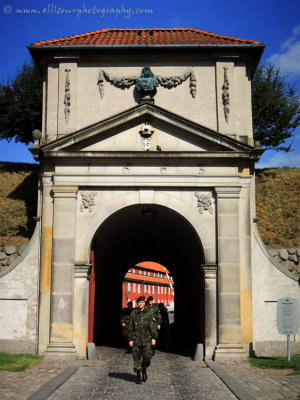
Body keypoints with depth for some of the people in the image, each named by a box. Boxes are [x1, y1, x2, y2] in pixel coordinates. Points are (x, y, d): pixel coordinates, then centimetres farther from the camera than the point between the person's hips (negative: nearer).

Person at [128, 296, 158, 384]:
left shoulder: (148, 313, 4)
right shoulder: (133, 313, 2)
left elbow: (152, 326, 6)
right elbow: (130, 327, 5)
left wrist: (154, 337, 0)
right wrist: (130, 339, 1)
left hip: (146, 339, 0)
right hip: (136, 339, 0)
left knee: (147, 357, -3)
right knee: (137, 358, 2)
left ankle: (144, 370, 25)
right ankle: (138, 375, 13)